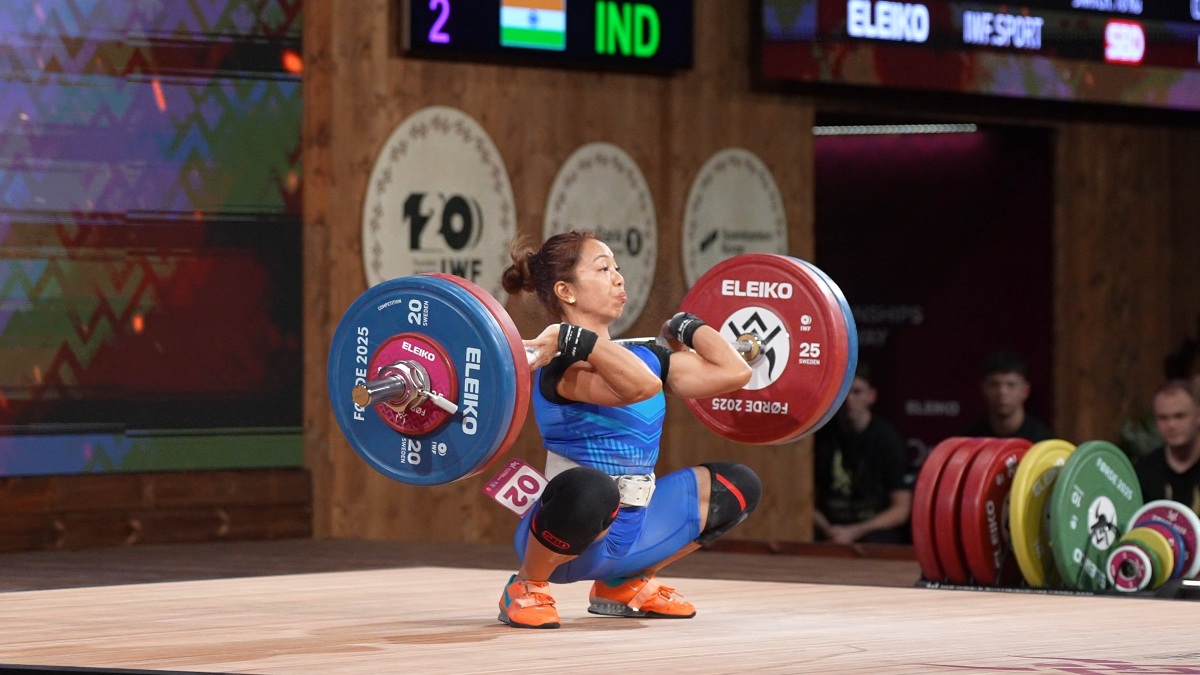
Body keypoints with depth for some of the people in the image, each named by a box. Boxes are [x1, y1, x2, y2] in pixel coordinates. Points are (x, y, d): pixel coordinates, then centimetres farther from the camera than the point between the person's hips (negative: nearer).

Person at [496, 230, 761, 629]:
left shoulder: (640, 356, 8)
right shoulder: (561, 365, -19)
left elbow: (732, 372, 4)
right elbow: (641, 386, -39)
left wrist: (686, 328, 17)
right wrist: (570, 338, -35)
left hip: (632, 533, 8)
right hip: (579, 536, -8)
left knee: (738, 486, 11)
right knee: (590, 488, -42)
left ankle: (625, 585, 15)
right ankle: (525, 590, -11)